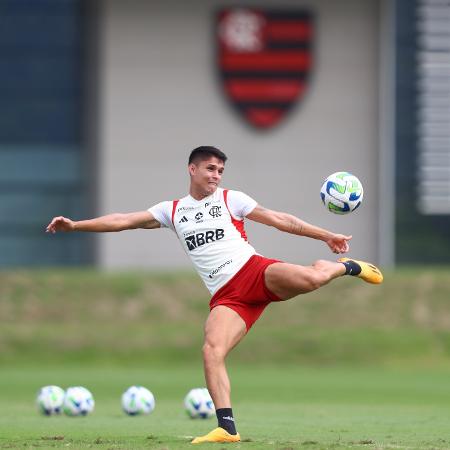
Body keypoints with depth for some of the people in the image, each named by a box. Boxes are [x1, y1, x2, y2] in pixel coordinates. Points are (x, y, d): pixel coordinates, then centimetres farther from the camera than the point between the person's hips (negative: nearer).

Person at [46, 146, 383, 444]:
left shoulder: (230, 199, 11)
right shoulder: (172, 211, 17)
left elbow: (279, 219, 12)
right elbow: (124, 221, 15)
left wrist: (325, 236, 9)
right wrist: (75, 225, 9)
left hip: (255, 272, -2)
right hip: (227, 296, 2)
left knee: (309, 278, -32)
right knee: (212, 352, -22)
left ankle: (345, 267, 4)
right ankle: (227, 427, -21)